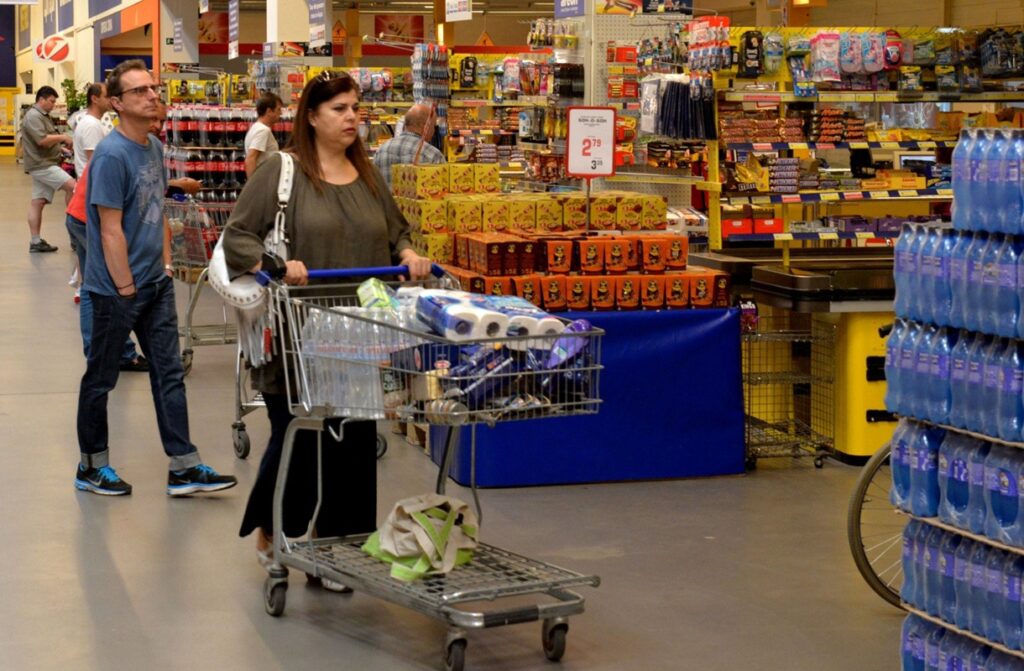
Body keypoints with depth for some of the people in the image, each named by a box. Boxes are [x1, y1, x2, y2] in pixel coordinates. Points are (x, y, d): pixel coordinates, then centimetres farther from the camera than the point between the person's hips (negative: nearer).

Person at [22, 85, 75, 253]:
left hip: (43, 164, 10)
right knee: (72, 186, -16)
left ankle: (35, 242, 7)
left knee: (37, 202, 7)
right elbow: (42, 140, -24)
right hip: (41, 164, -10)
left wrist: (61, 143, 10)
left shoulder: (43, 116, 21)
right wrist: (62, 137, -15)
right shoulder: (33, 116, -14)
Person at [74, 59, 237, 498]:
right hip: (115, 288, -8)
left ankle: (184, 468, 11)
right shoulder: (112, 156, -18)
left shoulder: (154, 147, 7)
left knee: (169, 373, 7)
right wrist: (126, 288, -16)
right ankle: (92, 467, 19)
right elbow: (111, 230, -18)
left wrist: (165, 264, 10)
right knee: (101, 378, 7)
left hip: (155, 282, 8)